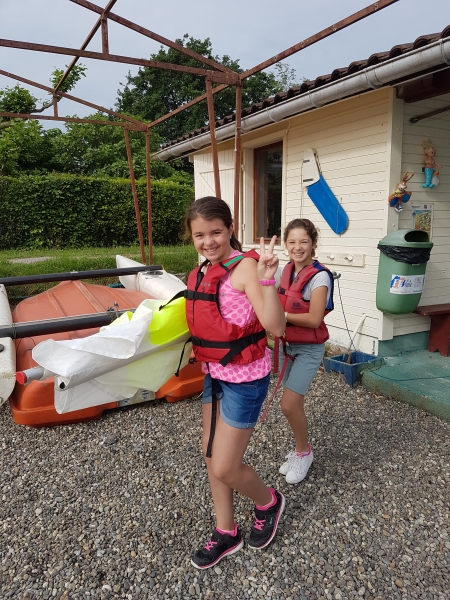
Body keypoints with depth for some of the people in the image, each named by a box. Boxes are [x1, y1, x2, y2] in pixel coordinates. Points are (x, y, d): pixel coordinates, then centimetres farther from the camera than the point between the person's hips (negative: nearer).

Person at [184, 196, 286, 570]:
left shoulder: (244, 267, -21)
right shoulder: (203, 272, 4)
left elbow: (276, 327, -30)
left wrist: (267, 277, -39)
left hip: (245, 378, -8)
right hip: (215, 374, 8)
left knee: (224, 467, 2)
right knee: (211, 455, 17)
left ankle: (268, 502, 36)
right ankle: (226, 533, 39)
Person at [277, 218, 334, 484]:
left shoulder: (319, 276, -19)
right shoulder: (288, 270, 3)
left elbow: (314, 319, -24)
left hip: (309, 349, -7)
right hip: (289, 345, 7)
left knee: (289, 406, -9)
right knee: (295, 404, 15)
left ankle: (303, 452, 17)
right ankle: (301, 450, 35)